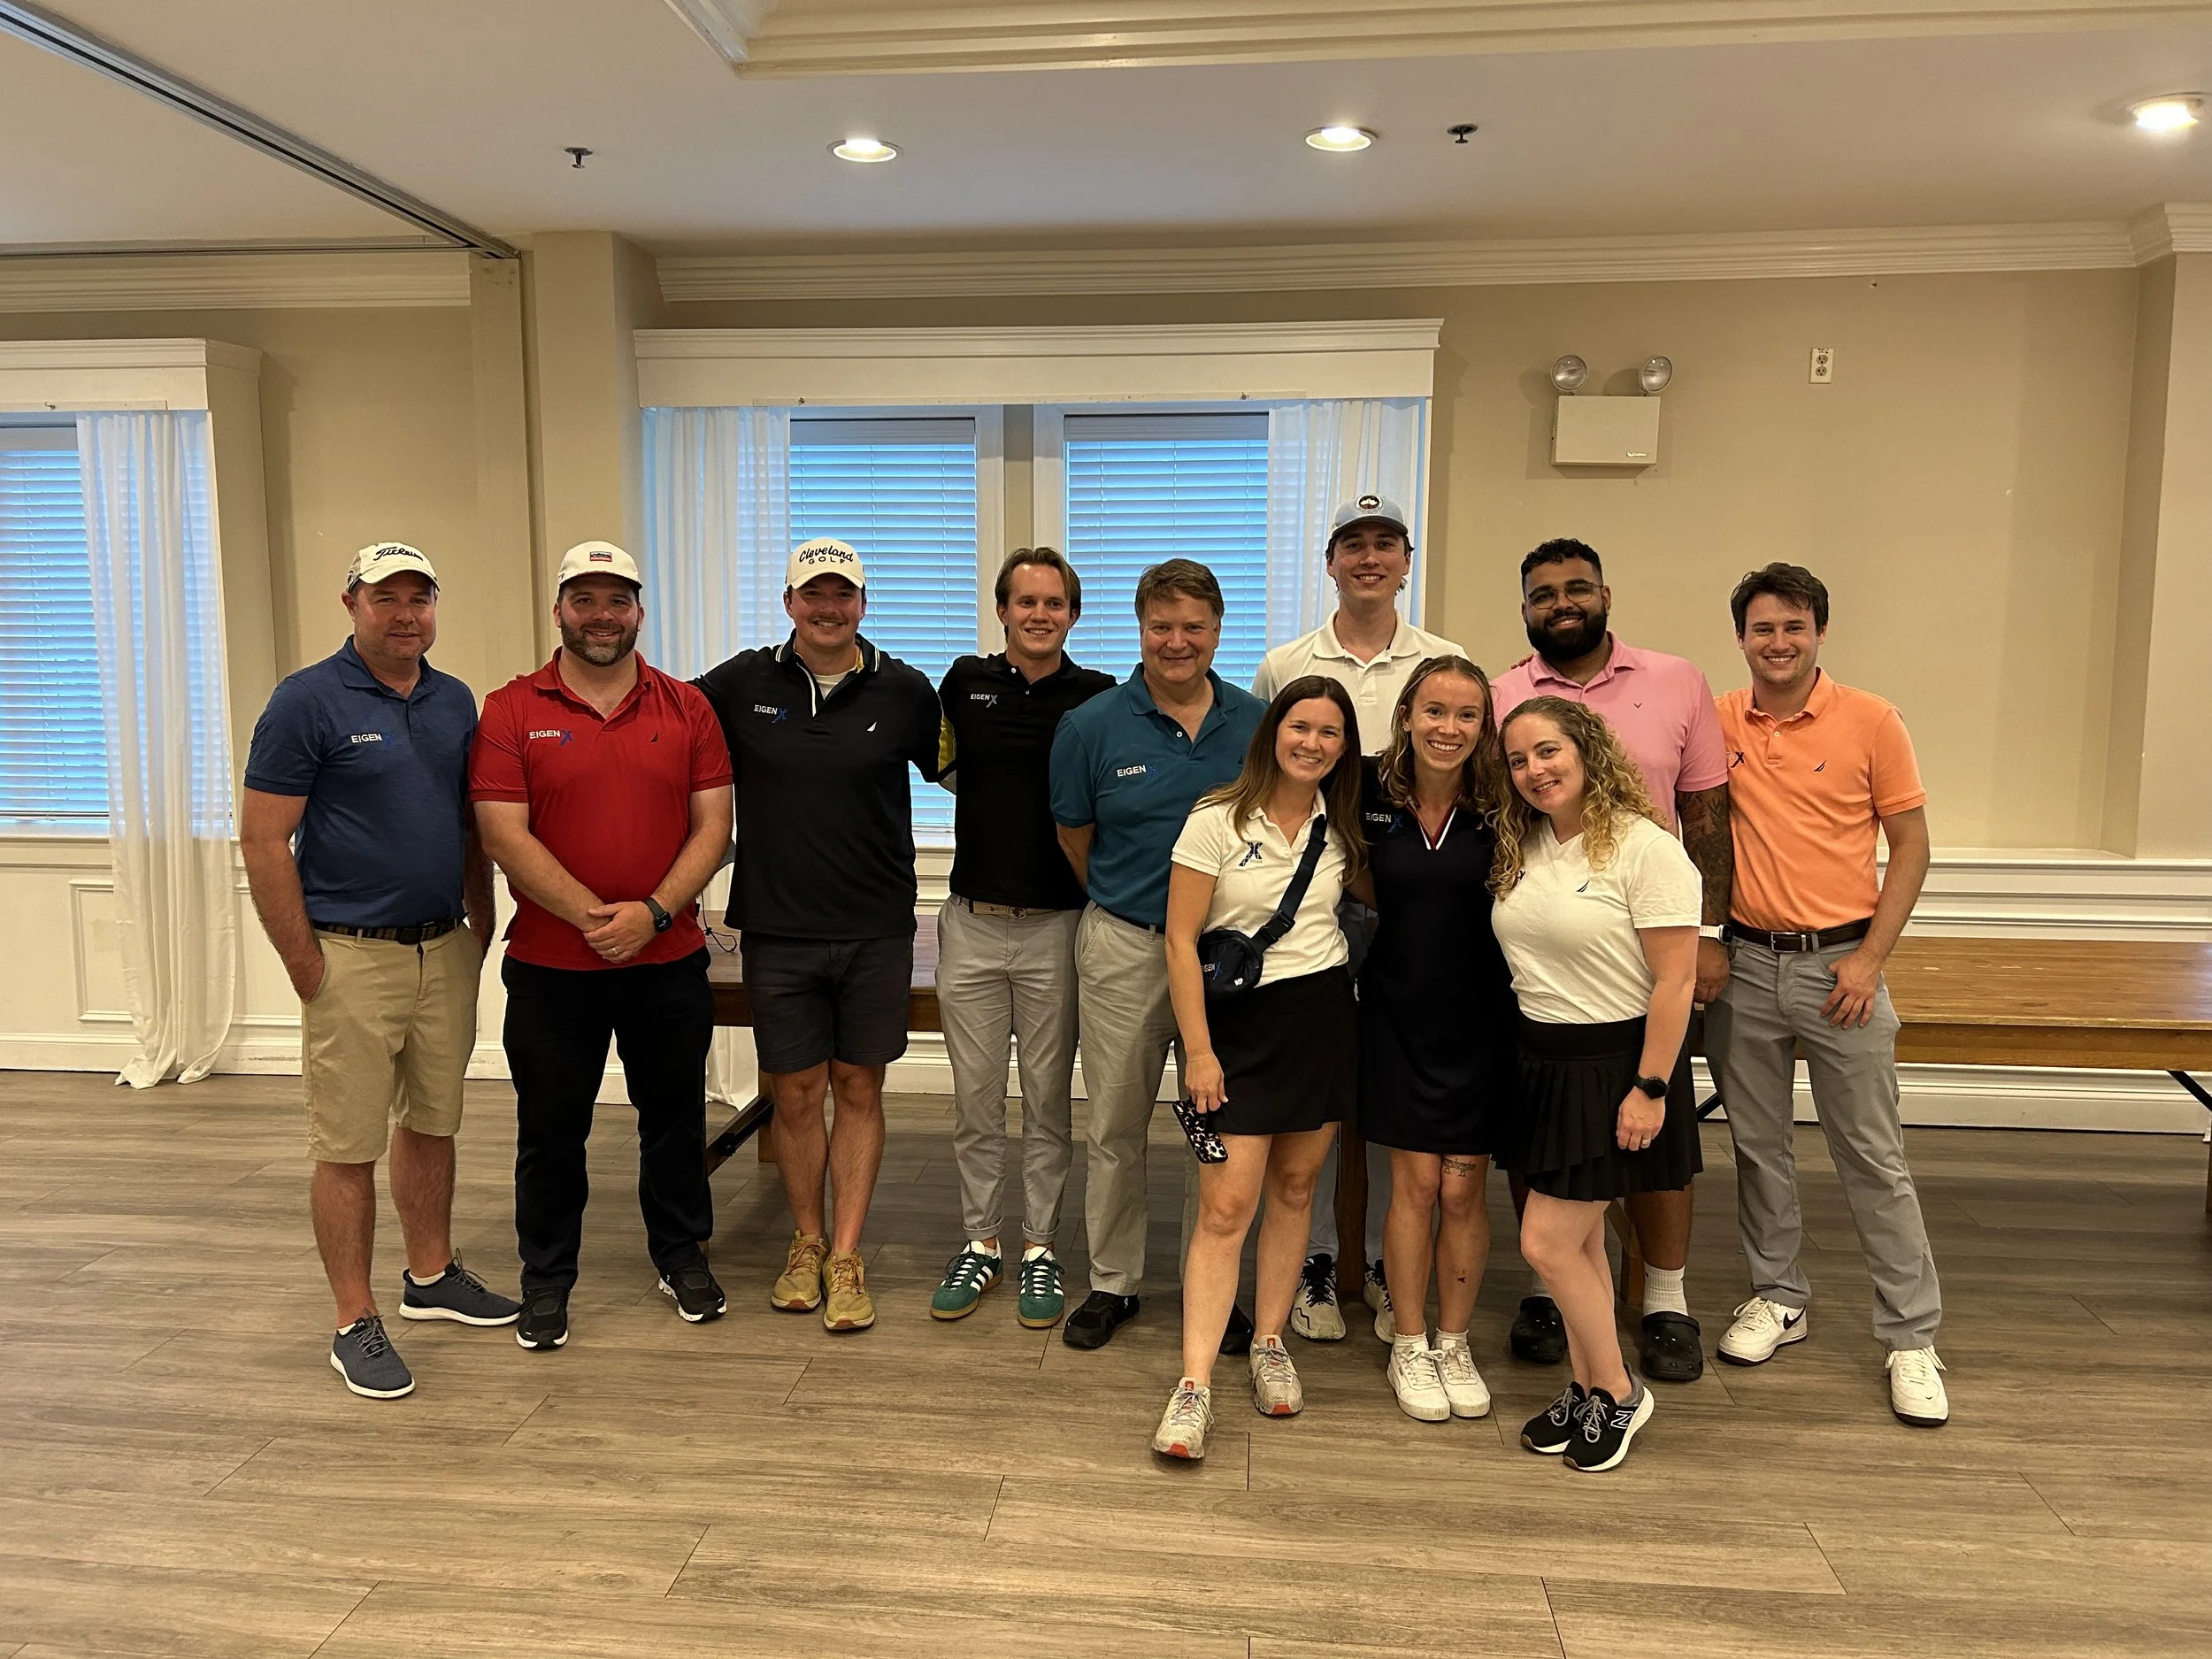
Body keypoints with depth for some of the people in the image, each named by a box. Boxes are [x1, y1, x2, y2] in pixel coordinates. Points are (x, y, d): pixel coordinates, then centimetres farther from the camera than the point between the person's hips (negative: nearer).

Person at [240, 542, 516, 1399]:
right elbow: (263, 839, -11)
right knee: (349, 1146, 2)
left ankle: (432, 1275, 33)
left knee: (432, 1124, 17)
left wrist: (479, 924, 10)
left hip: (446, 950, 6)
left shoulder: (455, 701, 9)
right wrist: (305, 965, -12)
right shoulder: (306, 701, -9)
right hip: (353, 957, -6)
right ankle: (356, 1323, 13)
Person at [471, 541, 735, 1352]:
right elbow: (506, 836, -9)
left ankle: (682, 1257, 33)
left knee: (674, 1115, 14)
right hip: (549, 966, -1)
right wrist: (595, 916, -17)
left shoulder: (687, 707, 3)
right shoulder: (510, 710, -2)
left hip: (669, 961, 2)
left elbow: (712, 825, -1)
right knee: (550, 1128, 10)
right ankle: (546, 1280, 27)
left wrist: (653, 912, -14)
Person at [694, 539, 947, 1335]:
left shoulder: (904, 691, -1)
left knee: (859, 1090, 7)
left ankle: (846, 1256, 17)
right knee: (795, 1094, 9)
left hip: (877, 932, 0)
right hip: (777, 931, 1)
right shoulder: (741, 684, 1)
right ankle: (807, 1242, 27)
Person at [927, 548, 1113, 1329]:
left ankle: (1040, 1248, 21)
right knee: (975, 1095, 9)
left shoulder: (1097, 696, -2)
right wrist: (989, 796, 6)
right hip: (971, 920, 2)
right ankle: (980, 1243, 23)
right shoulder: (966, 681, 5)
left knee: (1047, 1096, 7)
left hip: (1056, 923, -2)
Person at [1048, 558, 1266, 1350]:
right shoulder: (1092, 725, -5)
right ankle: (1112, 1281, 25)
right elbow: (1074, 835, 7)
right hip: (1126, 947, -1)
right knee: (1115, 1125, 9)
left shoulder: (1257, 723, -1)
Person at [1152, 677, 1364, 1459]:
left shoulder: (1341, 830, 6)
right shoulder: (1216, 821, -7)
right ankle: (1194, 1385, -4)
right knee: (1226, 1204, -7)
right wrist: (1198, 1050, -12)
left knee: (1294, 1189, 11)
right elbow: (1181, 941, -8)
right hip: (1238, 1020, -4)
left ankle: (1269, 1344, 27)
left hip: (1324, 1014, 4)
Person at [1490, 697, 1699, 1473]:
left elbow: (1675, 981, -16)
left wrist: (1650, 1088, -18)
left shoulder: (1646, 849, -15)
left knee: (1547, 1242, -4)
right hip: (1540, 1060, 7)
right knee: (1580, 1241, 15)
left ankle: (1617, 1392, 17)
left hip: (1614, 1066, -7)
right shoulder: (1518, 848, 6)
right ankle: (1585, 1391, 30)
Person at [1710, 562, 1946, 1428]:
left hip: (1839, 963, -3)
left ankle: (1912, 1338, 12)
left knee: (1874, 1157, 2)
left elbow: (1911, 845, -2)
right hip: (1745, 960, 3)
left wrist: (1870, 958, -10)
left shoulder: (1871, 721, -5)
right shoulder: (1718, 723, 2)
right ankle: (1777, 1298, 29)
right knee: (1757, 1143, 12)